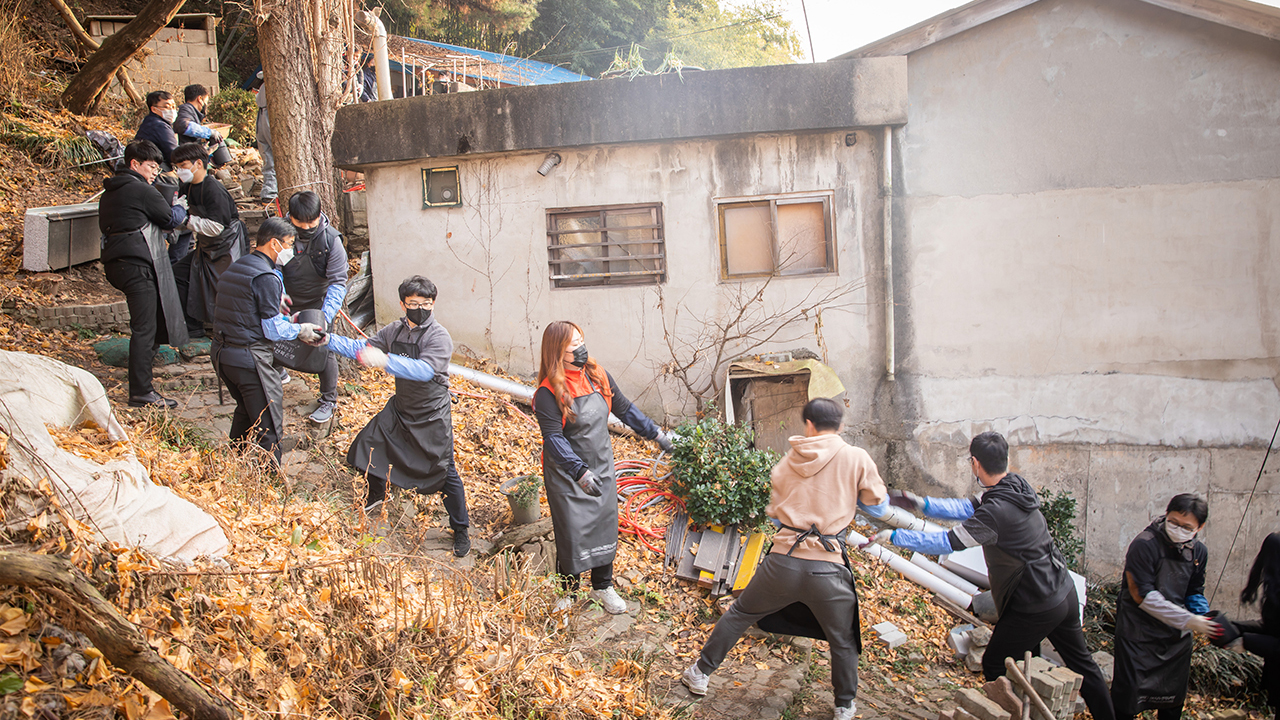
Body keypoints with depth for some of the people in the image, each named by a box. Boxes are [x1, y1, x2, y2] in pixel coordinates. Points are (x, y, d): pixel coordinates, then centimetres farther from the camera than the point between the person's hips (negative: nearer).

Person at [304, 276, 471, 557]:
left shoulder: (439, 337, -21)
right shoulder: (395, 330, 0)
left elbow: (424, 370, -36)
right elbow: (363, 349, 11)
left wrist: (385, 361, -48)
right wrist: (329, 340, -1)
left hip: (432, 416, -6)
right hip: (400, 408, 7)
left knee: (445, 473, -4)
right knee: (369, 447, 14)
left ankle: (461, 530, 12)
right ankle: (376, 497, 43)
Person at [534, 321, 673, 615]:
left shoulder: (598, 376, -2)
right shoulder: (548, 392, -20)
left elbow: (625, 409, 11)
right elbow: (553, 439, -26)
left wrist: (656, 434, 12)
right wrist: (580, 473, -35)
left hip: (601, 467, 5)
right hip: (567, 474, -5)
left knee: (605, 526, 13)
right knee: (572, 532, 4)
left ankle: (602, 587, 32)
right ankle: (569, 591, 26)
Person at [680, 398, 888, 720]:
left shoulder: (789, 460, 7)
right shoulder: (857, 458, -3)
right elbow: (878, 506, 6)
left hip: (783, 560, 2)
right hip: (827, 570, -2)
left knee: (739, 614, 21)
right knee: (843, 641, 20)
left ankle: (700, 673, 29)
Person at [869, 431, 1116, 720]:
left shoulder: (997, 511, -28)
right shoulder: (1018, 485, -3)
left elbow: (947, 543, -25)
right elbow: (972, 508, 8)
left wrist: (893, 536, -18)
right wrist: (923, 504, 5)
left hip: (1035, 607, -8)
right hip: (1065, 592, 8)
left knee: (994, 665, 9)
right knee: (1080, 663, 22)